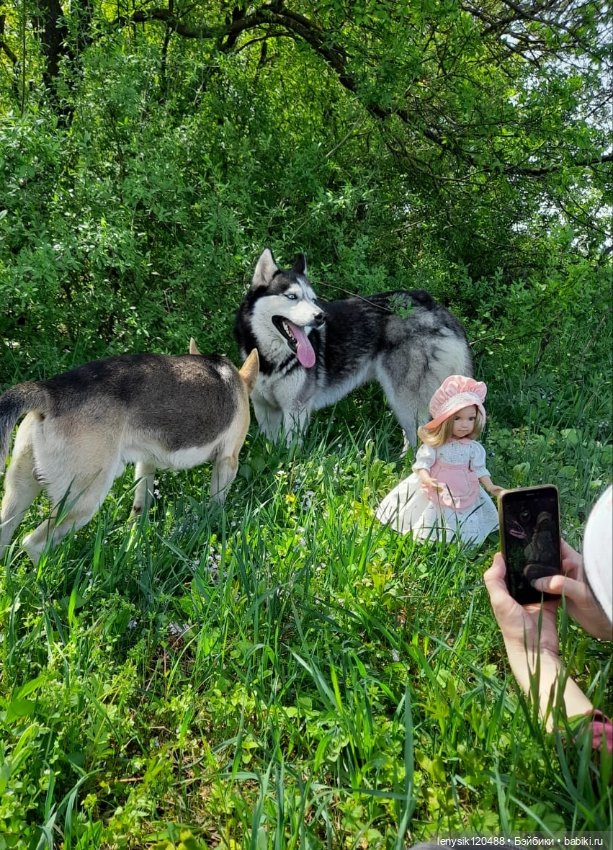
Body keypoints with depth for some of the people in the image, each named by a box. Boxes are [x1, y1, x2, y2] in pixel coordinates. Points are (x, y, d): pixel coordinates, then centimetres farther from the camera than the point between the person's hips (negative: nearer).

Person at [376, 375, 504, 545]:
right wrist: (426, 479, -34)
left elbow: (479, 469, 3)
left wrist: (490, 487, -8)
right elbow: (422, 464, -15)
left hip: (463, 495, 2)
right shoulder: (434, 444, -13)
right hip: (434, 493, -2)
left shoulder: (474, 447, -4)